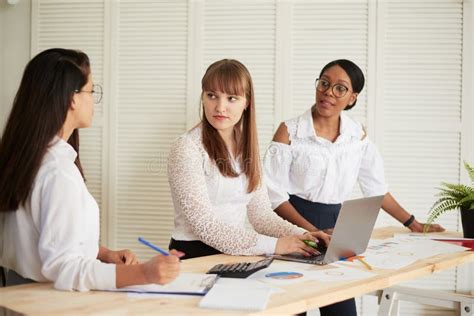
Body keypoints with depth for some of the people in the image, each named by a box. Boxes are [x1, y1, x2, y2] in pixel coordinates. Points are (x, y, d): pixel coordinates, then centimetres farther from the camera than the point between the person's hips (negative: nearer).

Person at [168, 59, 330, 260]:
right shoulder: (187, 148, -11)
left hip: (236, 253, 6)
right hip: (194, 256, -6)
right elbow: (205, 226, -17)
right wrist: (273, 245, -22)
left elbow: (261, 214, 9)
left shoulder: (246, 148, 10)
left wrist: (301, 235, -8)